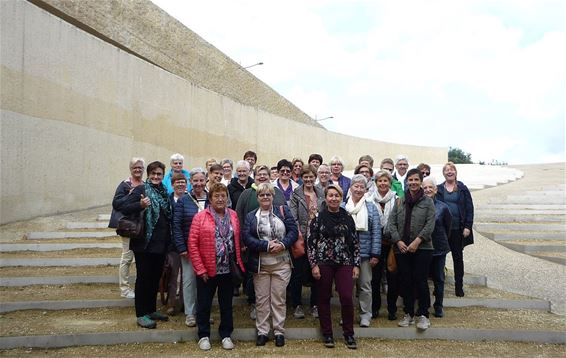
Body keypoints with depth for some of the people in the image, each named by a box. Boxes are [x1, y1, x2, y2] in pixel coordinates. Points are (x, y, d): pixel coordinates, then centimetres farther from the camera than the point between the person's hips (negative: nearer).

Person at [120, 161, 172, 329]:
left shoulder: (164, 192, 11)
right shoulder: (141, 189, -7)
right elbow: (125, 209, -16)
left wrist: (168, 239, 11)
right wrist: (140, 205, -33)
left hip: (161, 243, 6)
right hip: (144, 243, -6)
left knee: (155, 277, 15)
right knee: (143, 277, 1)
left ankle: (151, 310, 28)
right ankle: (141, 314, 10)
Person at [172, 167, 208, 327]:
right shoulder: (183, 201, -2)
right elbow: (176, 226, -5)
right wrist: (181, 248, -11)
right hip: (189, 247, -2)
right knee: (189, 279, 3)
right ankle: (190, 313, 15)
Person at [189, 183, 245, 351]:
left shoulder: (233, 216, 5)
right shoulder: (200, 217, -8)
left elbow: (237, 240, 11)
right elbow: (192, 244, -10)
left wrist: (239, 263, 3)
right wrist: (200, 269, -12)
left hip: (228, 270, 3)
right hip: (207, 270, -3)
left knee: (226, 304, 14)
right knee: (204, 304, 10)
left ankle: (226, 335, 30)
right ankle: (204, 335, 28)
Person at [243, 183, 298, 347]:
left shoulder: (283, 211, 5)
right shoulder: (250, 216, 4)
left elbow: (293, 231, 0)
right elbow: (247, 238, -7)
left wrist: (283, 244, -17)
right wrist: (267, 245, -17)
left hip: (281, 264, 0)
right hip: (260, 264, 1)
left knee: (279, 299, 6)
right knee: (261, 299, 8)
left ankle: (279, 332, 17)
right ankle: (262, 332, 19)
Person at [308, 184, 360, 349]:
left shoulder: (347, 217, 5)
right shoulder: (318, 217, -1)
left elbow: (355, 242, 7)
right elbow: (311, 242, -2)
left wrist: (356, 264, 3)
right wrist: (313, 264, -7)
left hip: (344, 262, 1)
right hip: (323, 262, -1)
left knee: (347, 297, -6)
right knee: (324, 298, 6)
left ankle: (349, 334, 12)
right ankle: (327, 334, 21)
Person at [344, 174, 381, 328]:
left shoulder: (371, 207, 2)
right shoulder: (343, 207, 4)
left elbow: (376, 232, -1)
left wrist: (375, 254, -7)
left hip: (364, 252, -1)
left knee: (365, 285, 5)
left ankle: (365, 315, 17)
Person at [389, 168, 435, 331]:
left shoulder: (428, 202, 2)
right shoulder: (399, 202, 10)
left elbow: (430, 224, -6)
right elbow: (392, 222, 5)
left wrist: (417, 241, -14)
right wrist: (398, 241, -7)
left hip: (422, 248, -3)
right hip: (402, 248, 3)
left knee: (420, 281, -4)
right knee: (405, 281, 7)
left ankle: (423, 315, 7)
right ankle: (408, 314, 19)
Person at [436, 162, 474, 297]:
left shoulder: (463, 189, 3)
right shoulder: (438, 189, 5)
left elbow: (469, 209, 1)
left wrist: (468, 227, -8)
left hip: (458, 229, 0)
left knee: (458, 257, 8)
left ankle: (459, 286, 17)